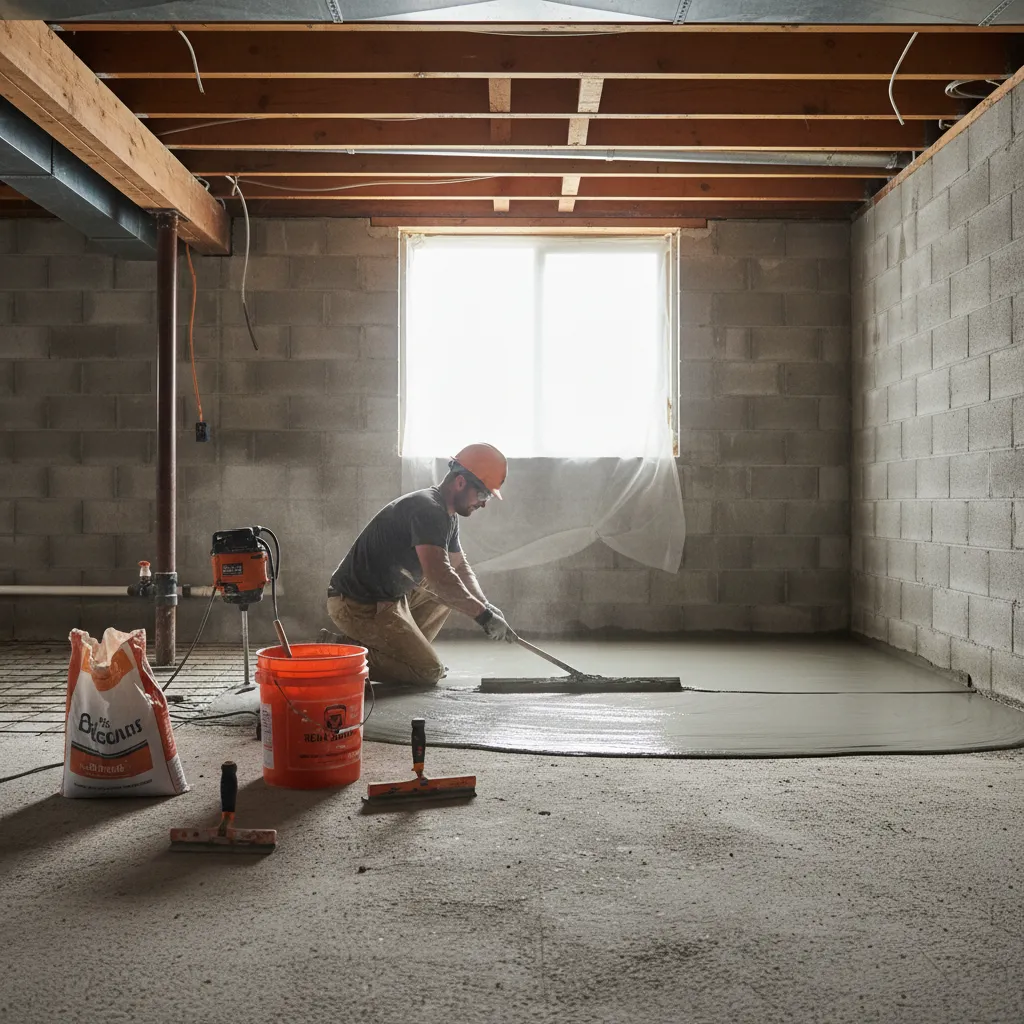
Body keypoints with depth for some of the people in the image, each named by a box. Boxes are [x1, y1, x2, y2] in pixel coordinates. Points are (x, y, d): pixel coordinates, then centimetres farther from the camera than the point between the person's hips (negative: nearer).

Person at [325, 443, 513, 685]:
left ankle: (404, 649, 11)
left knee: (452, 590, 16)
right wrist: (483, 614, -26)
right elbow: (438, 576, -34)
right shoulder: (427, 509, -23)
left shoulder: (448, 516, 9)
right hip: (358, 606, -10)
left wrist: (484, 605, -1)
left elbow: (460, 567, 18)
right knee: (430, 672, -10)